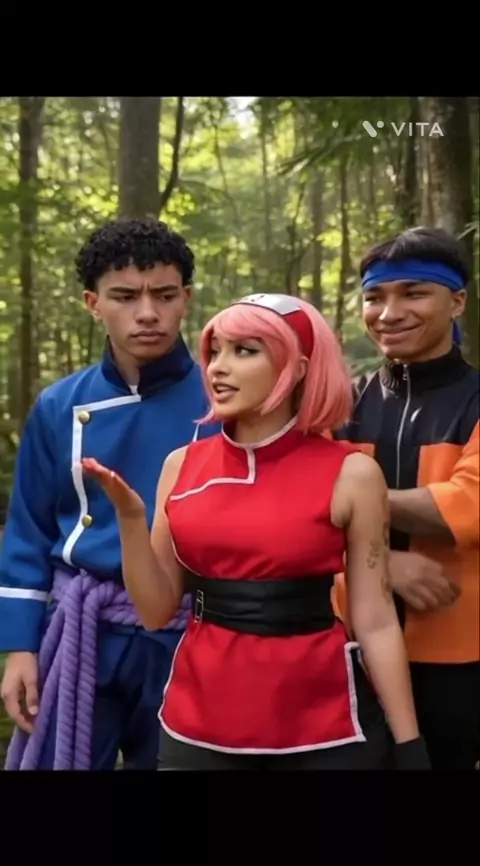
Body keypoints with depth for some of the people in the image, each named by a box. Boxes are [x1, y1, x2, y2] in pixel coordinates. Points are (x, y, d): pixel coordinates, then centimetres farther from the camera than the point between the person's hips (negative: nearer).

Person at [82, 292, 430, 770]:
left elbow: (375, 622, -4)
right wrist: (129, 516, -10)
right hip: (198, 719, 3)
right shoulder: (183, 464, 2)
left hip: (323, 726, -3)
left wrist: (408, 747, -4)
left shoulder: (349, 473, -7)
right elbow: (156, 610, 4)